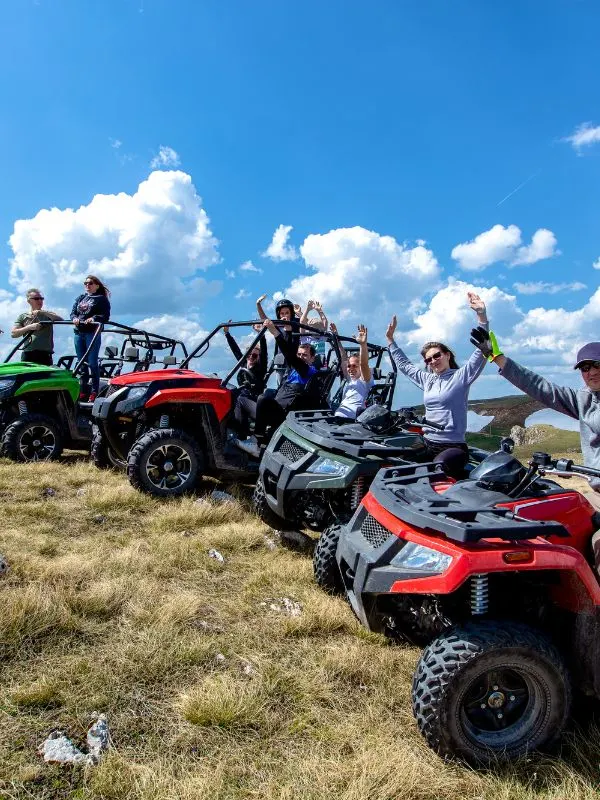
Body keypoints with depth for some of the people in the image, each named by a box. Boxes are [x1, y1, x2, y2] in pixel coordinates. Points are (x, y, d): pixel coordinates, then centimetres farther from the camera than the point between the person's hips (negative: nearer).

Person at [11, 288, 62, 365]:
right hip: (28, 354, 0)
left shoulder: (48, 315, 14)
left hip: (45, 354, 0)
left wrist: (42, 312, -14)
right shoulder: (22, 317, 15)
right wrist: (29, 327, -11)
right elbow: (13, 334, 4)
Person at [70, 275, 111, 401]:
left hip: (93, 333, -6)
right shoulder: (80, 298, 21)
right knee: (81, 362, 8)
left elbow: (105, 316, -6)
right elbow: (73, 312, 13)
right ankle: (82, 391, 13)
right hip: (79, 332, 6)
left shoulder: (102, 299, 3)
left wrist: (93, 319, -22)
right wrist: (74, 318, -9)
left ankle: (94, 392, -4)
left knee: (92, 362, -8)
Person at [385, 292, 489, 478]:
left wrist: (481, 315, -22)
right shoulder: (426, 379, 16)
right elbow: (403, 364, 30)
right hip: (427, 444, 6)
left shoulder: (461, 376, -2)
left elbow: (481, 352, -13)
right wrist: (390, 339, 31)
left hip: (453, 447, -6)